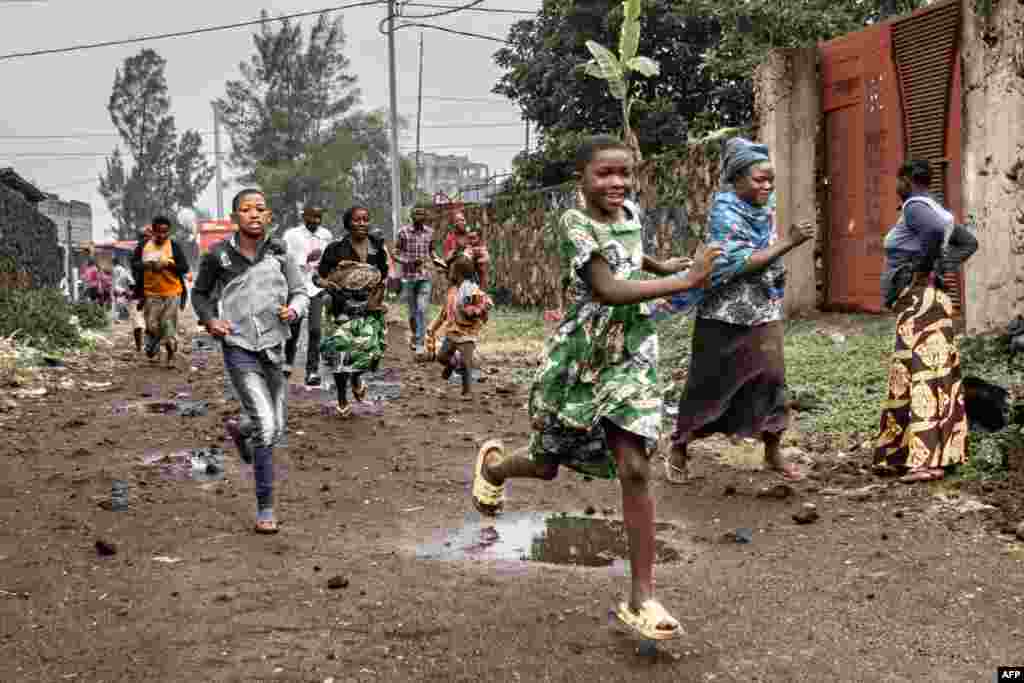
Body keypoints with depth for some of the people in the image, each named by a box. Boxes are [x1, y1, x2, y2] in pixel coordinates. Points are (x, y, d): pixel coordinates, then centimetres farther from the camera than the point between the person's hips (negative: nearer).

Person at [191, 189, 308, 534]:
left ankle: (240, 429, 53)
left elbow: (301, 292, 6)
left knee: (276, 428, 16)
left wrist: (293, 310, -16)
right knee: (265, 428, -15)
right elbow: (200, 293, 10)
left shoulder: (280, 252, -1)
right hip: (240, 350, -3)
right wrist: (209, 320, -8)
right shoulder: (218, 255, -5)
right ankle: (265, 508, -1)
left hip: (274, 349, 4)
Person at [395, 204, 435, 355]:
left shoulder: (430, 232, 3)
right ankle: (414, 335, 35)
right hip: (408, 276, -1)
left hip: (425, 277, 1)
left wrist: (430, 261, 0)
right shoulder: (403, 232, -6)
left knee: (422, 310, -9)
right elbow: (396, 254, -2)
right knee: (413, 311, 10)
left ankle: (419, 343, -5)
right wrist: (410, 261, -18)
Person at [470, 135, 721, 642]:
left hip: (630, 359, 4)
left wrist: (665, 266, 37)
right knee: (547, 465, 14)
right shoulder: (574, 223, -17)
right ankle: (493, 465, 51)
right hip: (575, 360, -3)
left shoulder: (631, 213, 4)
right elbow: (608, 290, -30)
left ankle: (642, 598, -7)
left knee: (634, 469, -12)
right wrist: (686, 282, -34)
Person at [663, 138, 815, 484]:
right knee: (707, 384, 4)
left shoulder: (764, 209, 5)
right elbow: (741, 263, -24)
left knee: (771, 377, 2)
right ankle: (678, 450, 18)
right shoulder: (725, 213, -16)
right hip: (725, 314, -6)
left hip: (764, 312, 6)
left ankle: (773, 452, 14)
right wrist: (789, 242, -25)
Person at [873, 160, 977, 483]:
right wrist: (940, 268, 12)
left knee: (920, 376, -12)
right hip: (929, 299, 10)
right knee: (934, 376, 9)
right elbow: (968, 242, 22)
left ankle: (927, 459, -14)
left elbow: (935, 230, -31)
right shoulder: (936, 210, 17)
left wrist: (915, 269, -20)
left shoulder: (915, 206, -11)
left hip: (917, 301, -10)